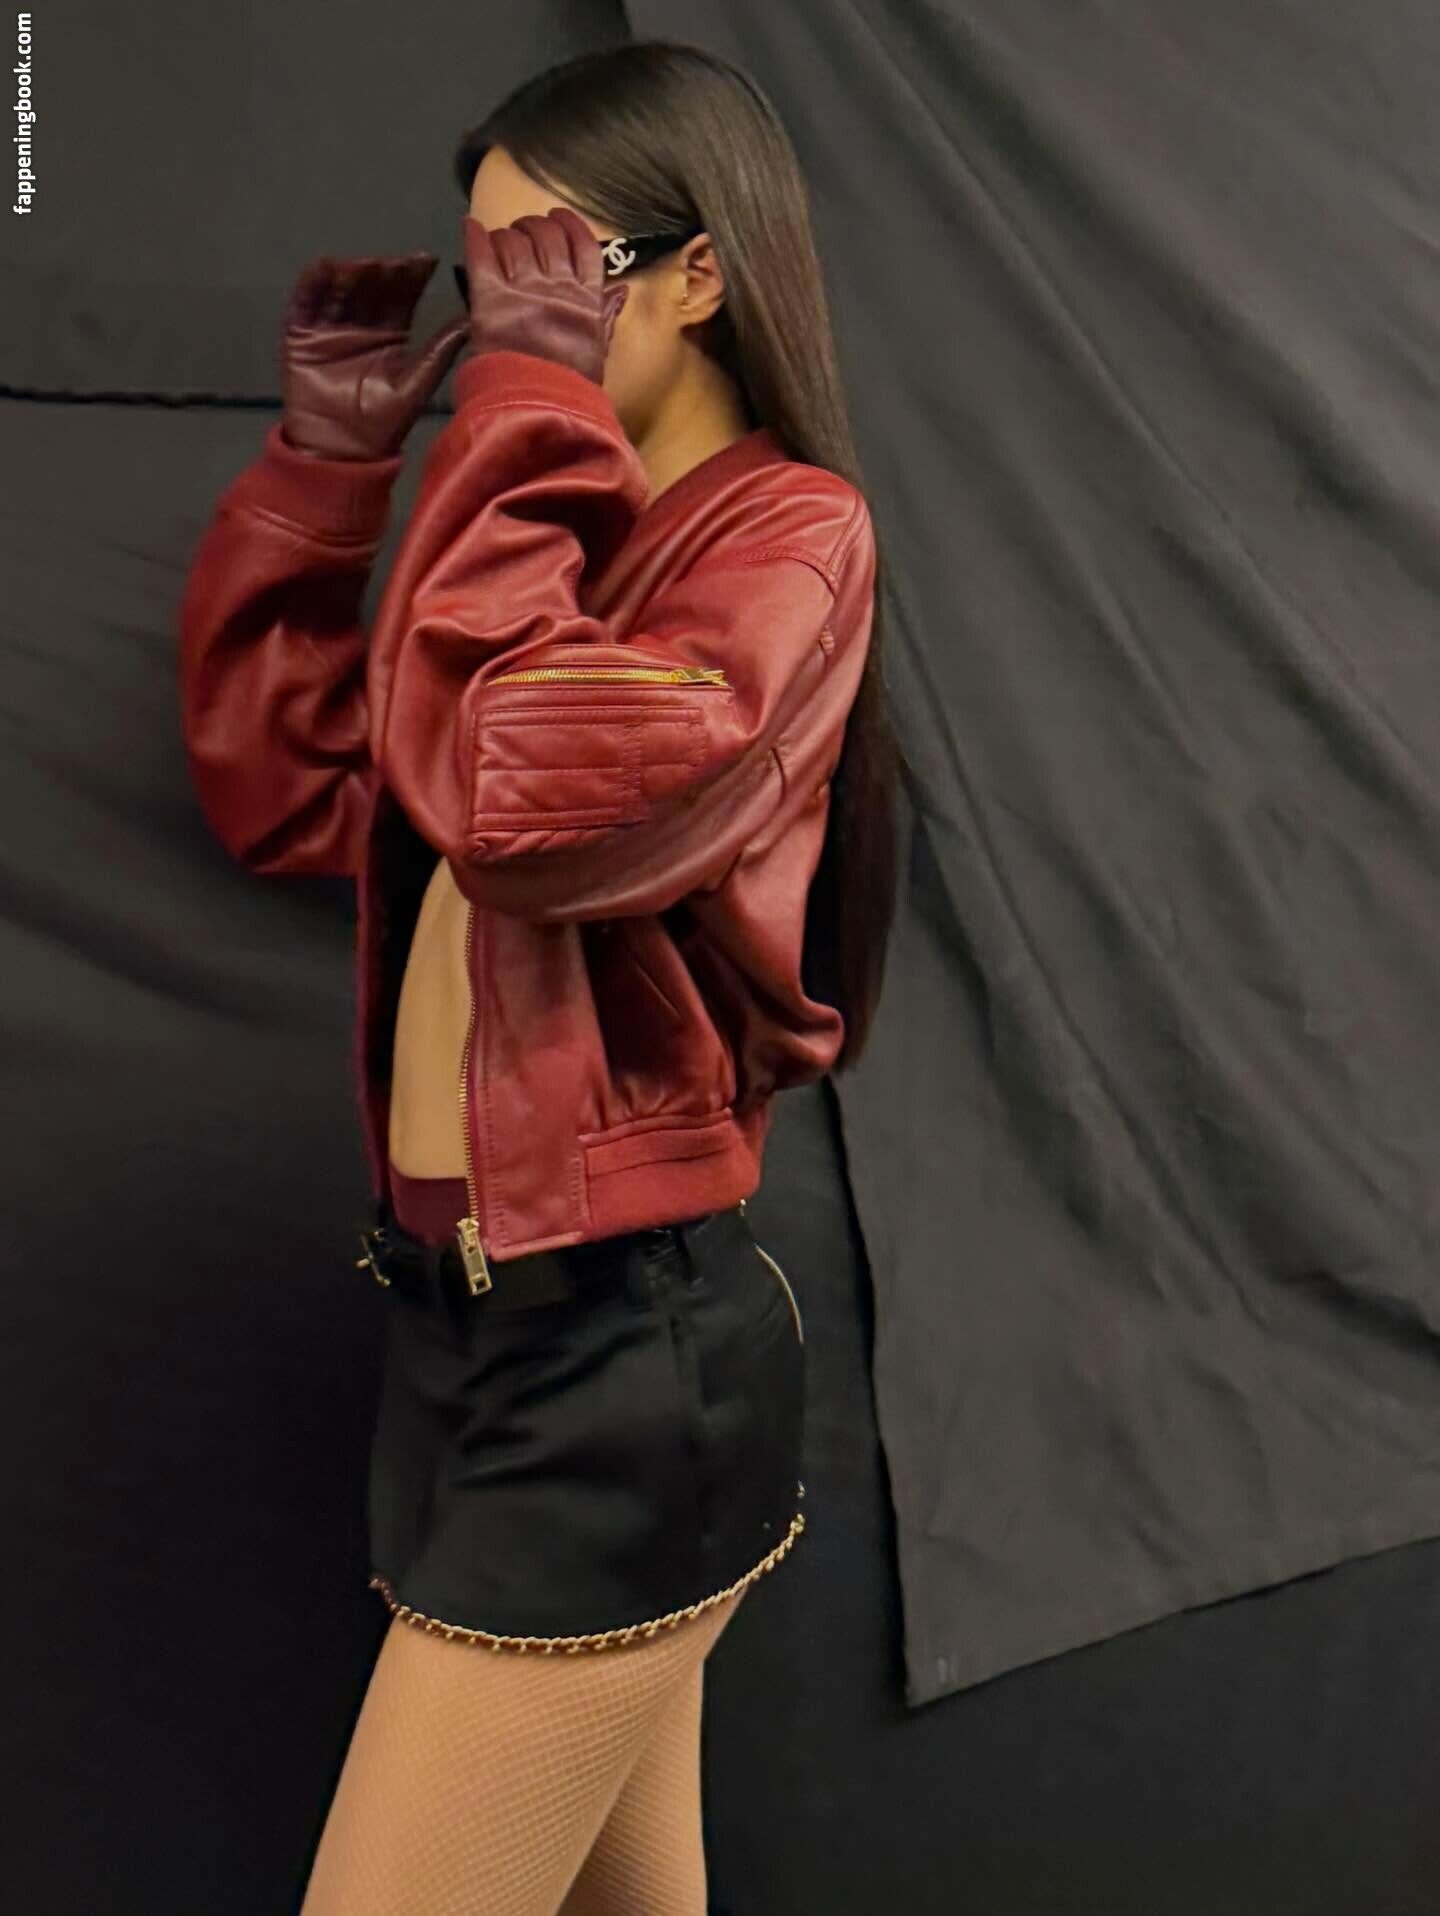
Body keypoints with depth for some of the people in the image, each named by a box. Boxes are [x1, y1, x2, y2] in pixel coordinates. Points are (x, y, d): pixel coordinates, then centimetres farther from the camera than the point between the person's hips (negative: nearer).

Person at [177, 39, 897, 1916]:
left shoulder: (787, 529, -10)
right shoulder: (578, 536, 13)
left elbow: (522, 798, -28)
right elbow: (282, 788, 15)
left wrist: (528, 404, -17)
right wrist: (329, 450, 9)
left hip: (614, 1342, -8)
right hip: (480, 1312, 8)